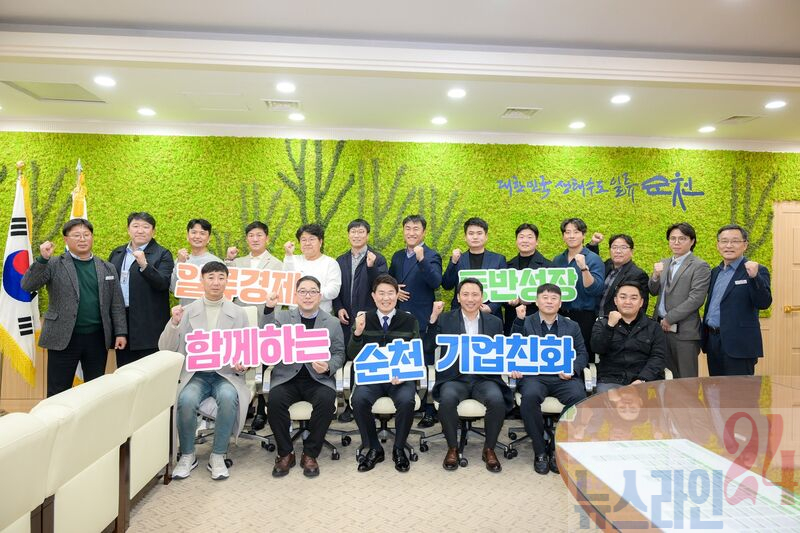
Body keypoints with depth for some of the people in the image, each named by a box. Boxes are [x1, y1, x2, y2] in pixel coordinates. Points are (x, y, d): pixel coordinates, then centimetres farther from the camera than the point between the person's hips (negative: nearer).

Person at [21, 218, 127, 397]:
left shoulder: (107, 268, 9)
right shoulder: (54, 265, 0)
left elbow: (117, 304, 9)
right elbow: (27, 286, -10)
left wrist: (121, 333, 3)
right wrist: (43, 259, -21)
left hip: (98, 339, 3)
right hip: (64, 338, -2)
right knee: (58, 393, 5)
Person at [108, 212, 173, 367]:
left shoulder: (162, 255, -2)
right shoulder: (117, 253, 14)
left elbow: (163, 284, -15)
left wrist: (144, 265, -29)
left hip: (148, 325, -5)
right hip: (120, 320, 5)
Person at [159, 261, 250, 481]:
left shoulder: (238, 313, 5)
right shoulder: (187, 311, 5)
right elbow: (165, 349, 2)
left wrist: (242, 364, -15)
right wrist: (174, 323, -15)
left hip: (226, 374, 0)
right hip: (195, 374, 1)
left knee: (228, 397, -32)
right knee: (186, 400, -30)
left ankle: (218, 456, -12)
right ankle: (187, 455, -5)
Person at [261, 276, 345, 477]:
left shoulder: (332, 323, 9)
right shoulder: (282, 317, 9)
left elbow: (339, 354, 8)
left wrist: (328, 366, -14)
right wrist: (269, 309, -20)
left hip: (318, 379, 0)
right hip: (287, 377, 1)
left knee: (327, 400, -30)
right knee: (275, 400, -29)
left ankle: (310, 454, -9)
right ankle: (285, 453, -6)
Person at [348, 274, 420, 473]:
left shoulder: (409, 321, 6)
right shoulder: (363, 320, 8)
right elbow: (352, 355, 2)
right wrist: (357, 333, -18)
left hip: (401, 377, -1)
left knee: (406, 401, -30)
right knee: (358, 400, -28)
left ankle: (399, 449, -3)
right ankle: (374, 449, -5)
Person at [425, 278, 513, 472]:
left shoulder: (494, 322, 12)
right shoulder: (445, 320, 7)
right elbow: (427, 347, -1)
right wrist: (433, 318, -10)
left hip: (485, 378, 1)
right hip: (455, 378, -1)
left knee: (497, 400, -29)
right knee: (447, 398, -32)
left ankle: (489, 449, -5)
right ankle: (452, 448, -7)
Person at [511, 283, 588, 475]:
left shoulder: (572, 326, 21)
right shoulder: (525, 323, 14)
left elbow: (582, 354, 14)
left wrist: (572, 368, -7)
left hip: (563, 376, 2)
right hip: (534, 375, -2)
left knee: (579, 397, -30)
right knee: (530, 396, -34)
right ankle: (539, 452, -15)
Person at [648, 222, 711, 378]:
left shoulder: (700, 266, -6)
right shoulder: (663, 263, 15)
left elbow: (695, 299, -14)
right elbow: (653, 291, 13)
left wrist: (669, 319, -13)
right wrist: (655, 276, -7)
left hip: (684, 331, -5)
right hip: (661, 328, 6)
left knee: (686, 380, 1)